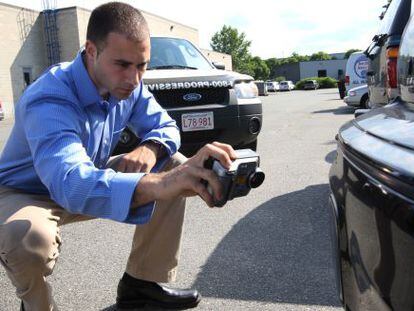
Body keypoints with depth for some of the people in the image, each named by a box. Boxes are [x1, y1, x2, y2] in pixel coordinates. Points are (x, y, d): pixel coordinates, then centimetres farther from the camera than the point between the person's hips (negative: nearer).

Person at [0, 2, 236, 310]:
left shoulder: (128, 86, -13)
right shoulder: (48, 100, -35)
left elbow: (164, 126, -4)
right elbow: (70, 182, -52)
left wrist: (150, 148, -30)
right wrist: (157, 184, -70)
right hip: (25, 194, -6)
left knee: (174, 165, -7)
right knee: (28, 237, -41)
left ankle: (142, 283, 3)